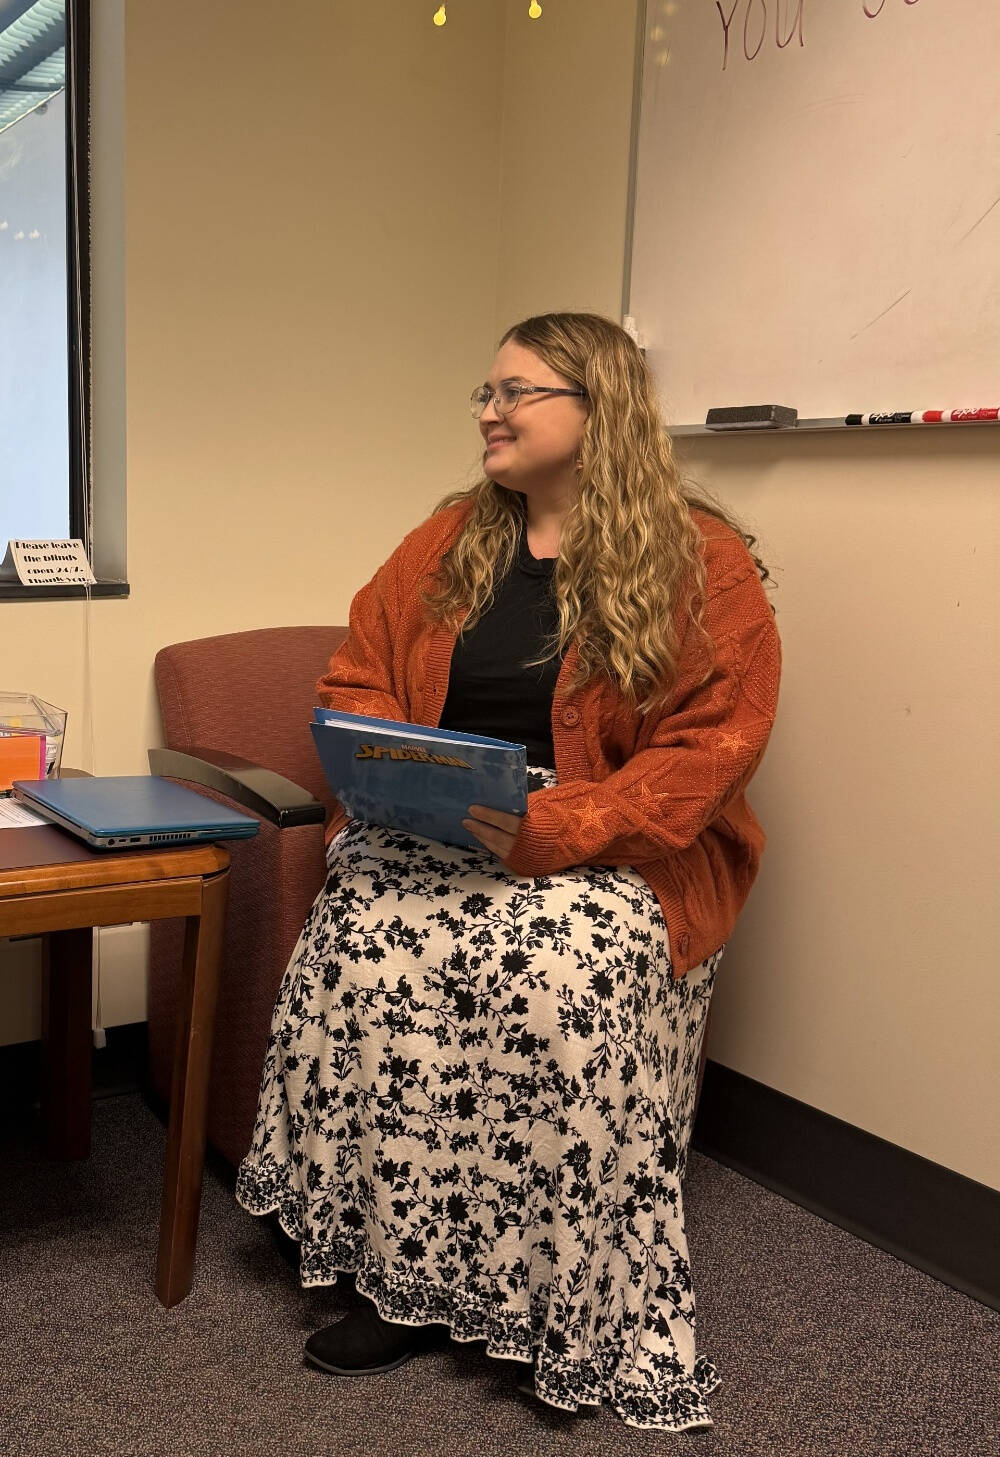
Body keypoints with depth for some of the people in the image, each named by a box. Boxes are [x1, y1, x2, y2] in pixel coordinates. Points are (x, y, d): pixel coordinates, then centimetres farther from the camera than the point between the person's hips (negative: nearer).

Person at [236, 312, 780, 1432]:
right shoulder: (447, 542, 14)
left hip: (617, 846, -4)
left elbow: (714, 742, -10)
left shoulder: (703, 562, -2)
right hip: (432, 828, 4)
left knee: (557, 973, -35)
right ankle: (403, 1279, -15)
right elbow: (356, 679, 18)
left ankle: (572, 1309, -15)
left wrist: (558, 830, -22)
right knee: (365, 934, -28)